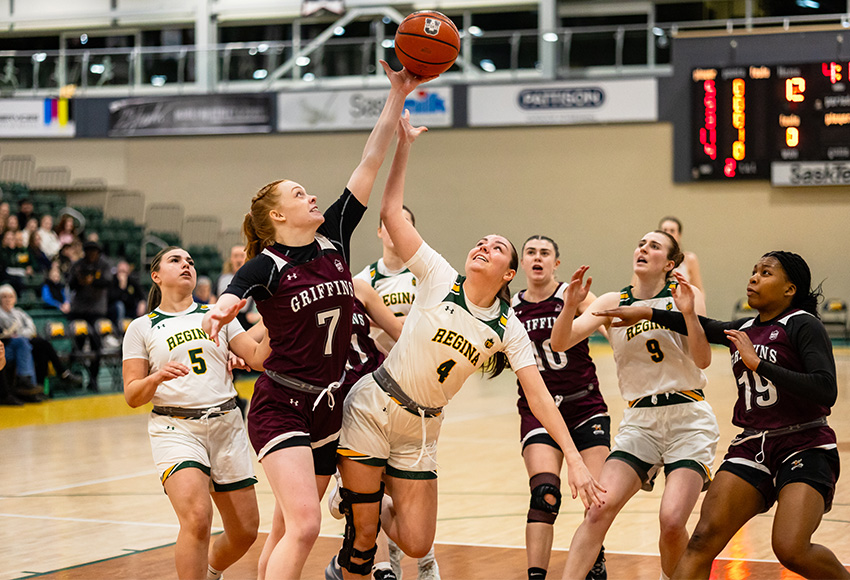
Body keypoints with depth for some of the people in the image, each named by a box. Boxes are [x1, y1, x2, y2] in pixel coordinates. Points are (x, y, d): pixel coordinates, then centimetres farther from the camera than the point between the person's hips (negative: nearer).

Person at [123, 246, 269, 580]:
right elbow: (132, 396, 2)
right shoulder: (142, 328, 7)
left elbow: (258, 357, 5)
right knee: (197, 519, -27)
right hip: (176, 428, -4)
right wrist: (156, 378, -19)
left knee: (245, 530, 7)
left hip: (226, 425, 4)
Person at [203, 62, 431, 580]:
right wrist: (217, 316, -52)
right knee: (304, 525, -20)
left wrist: (398, 97, 1)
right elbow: (228, 299, -28)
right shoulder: (266, 266, -8)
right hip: (281, 406, -6)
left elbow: (370, 165, 3)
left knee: (290, 529, 12)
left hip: (329, 407, 6)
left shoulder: (334, 239, 6)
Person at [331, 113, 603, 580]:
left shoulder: (508, 330, -2)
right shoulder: (438, 278, -8)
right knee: (364, 534, -6)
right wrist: (403, 147, -14)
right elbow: (391, 213, -10)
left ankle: (372, 487, 31)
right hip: (372, 407, -3)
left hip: (420, 429, 3)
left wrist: (574, 459, -14)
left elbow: (539, 396, -6)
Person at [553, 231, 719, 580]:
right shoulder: (614, 303, 6)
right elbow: (560, 343, -5)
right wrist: (570, 305, -23)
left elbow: (702, 360, -10)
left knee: (672, 520, -16)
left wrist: (689, 314, -24)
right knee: (599, 509, -15)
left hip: (688, 421, -2)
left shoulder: (683, 296, -1)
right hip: (638, 421, 2)